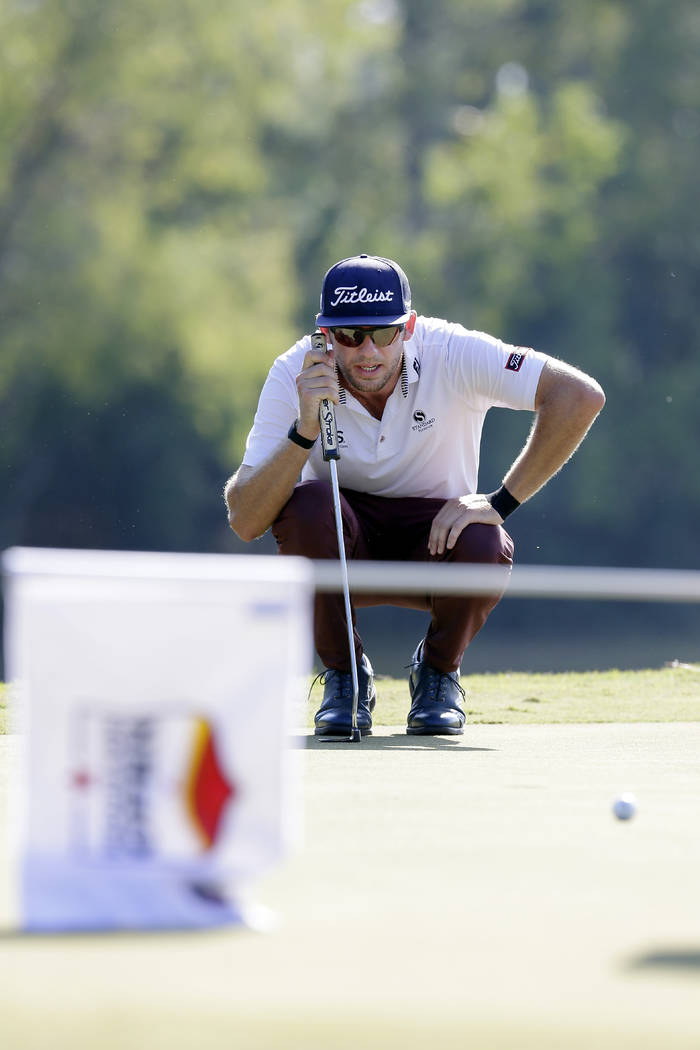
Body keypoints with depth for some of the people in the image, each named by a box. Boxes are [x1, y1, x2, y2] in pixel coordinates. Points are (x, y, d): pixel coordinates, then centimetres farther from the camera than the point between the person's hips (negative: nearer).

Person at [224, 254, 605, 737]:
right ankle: (345, 677, -8)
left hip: (434, 537, 0)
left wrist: (500, 502, -29)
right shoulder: (293, 377, -20)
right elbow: (244, 521, -26)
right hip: (341, 549, 0)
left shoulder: (453, 354, -22)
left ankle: (439, 670, 1)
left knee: (482, 546, -34)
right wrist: (306, 430, -40)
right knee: (308, 502, -33)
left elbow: (581, 396, -29)